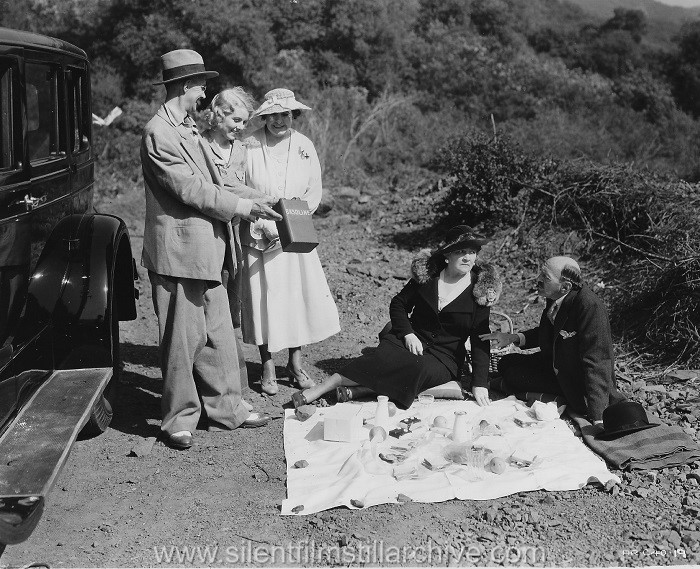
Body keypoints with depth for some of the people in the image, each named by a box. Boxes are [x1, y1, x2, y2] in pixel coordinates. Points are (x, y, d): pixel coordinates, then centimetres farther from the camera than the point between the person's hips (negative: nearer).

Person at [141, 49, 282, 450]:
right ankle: (179, 420, 15)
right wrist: (245, 207, -14)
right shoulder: (158, 133, -14)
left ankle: (225, 408, 26)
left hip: (207, 251, 10)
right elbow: (192, 190, -19)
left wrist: (250, 203, 8)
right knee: (183, 338, 1)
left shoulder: (190, 128, 18)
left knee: (218, 334, 14)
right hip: (179, 251, -9)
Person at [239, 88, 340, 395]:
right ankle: (267, 367, 14)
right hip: (258, 235, -3)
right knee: (263, 298, -1)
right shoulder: (249, 146, -9)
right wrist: (264, 225, -14)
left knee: (304, 295, -1)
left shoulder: (304, 146, 1)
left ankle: (295, 362, 17)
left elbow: (314, 193, 5)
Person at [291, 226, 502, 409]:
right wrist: (407, 333, -9)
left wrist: (480, 384, -12)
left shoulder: (481, 291, -4)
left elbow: (480, 340, -5)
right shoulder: (427, 274, 1)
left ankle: (356, 391, -34)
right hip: (412, 341, 1)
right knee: (385, 356, -32)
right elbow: (398, 304, 10)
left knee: (418, 369, -35)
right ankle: (320, 389, -31)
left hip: (444, 358, -1)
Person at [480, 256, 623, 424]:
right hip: (556, 369, 8)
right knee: (507, 365, 4)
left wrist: (598, 419, -36)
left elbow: (596, 363, -33)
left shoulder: (590, 307, -31)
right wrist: (513, 338, -1)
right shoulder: (554, 298, -5)